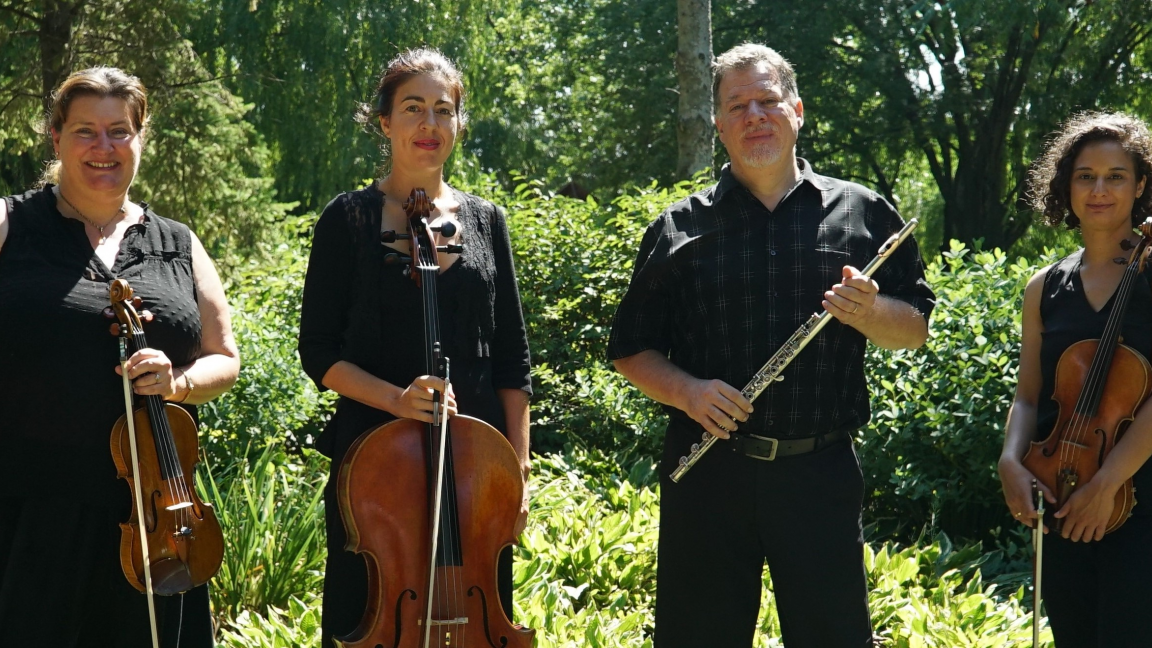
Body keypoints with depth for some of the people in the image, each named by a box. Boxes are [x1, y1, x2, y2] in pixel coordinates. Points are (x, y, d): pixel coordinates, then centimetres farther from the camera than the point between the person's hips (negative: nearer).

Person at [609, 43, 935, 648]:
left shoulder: (862, 213, 7)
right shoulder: (677, 229, 6)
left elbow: (914, 329, 10)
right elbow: (633, 349, 8)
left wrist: (869, 312, -12)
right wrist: (686, 391, -12)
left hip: (821, 474, 0)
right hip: (706, 476, 0)